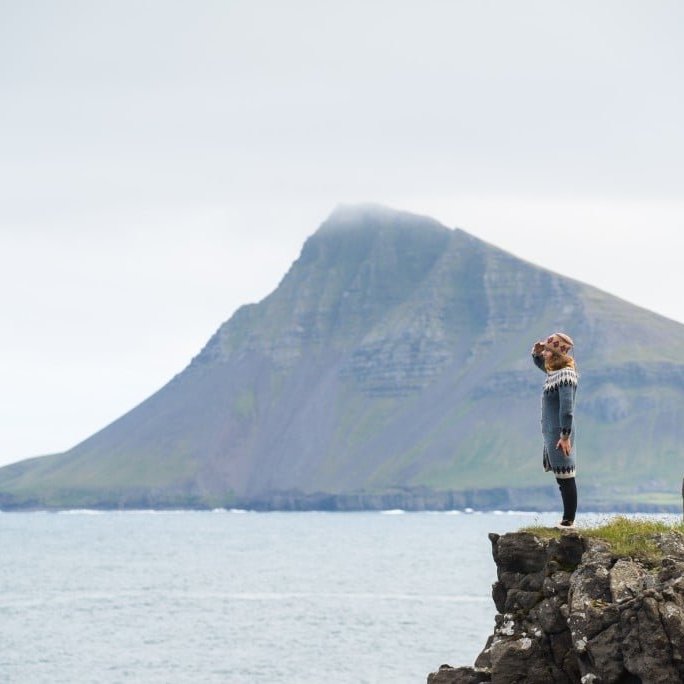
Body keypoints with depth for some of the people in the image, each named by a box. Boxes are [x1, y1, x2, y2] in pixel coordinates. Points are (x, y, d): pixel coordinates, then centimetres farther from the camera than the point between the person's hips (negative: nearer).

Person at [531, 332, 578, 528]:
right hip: (550, 432, 10)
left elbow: (566, 407, -23)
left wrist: (565, 436, -26)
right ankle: (567, 521, 15)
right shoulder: (554, 370, 11)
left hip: (559, 433, -10)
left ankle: (568, 521, -7)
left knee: (565, 478, -7)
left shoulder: (565, 375, -18)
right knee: (562, 478, 11)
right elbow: (539, 363, 33)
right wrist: (537, 352, 11)